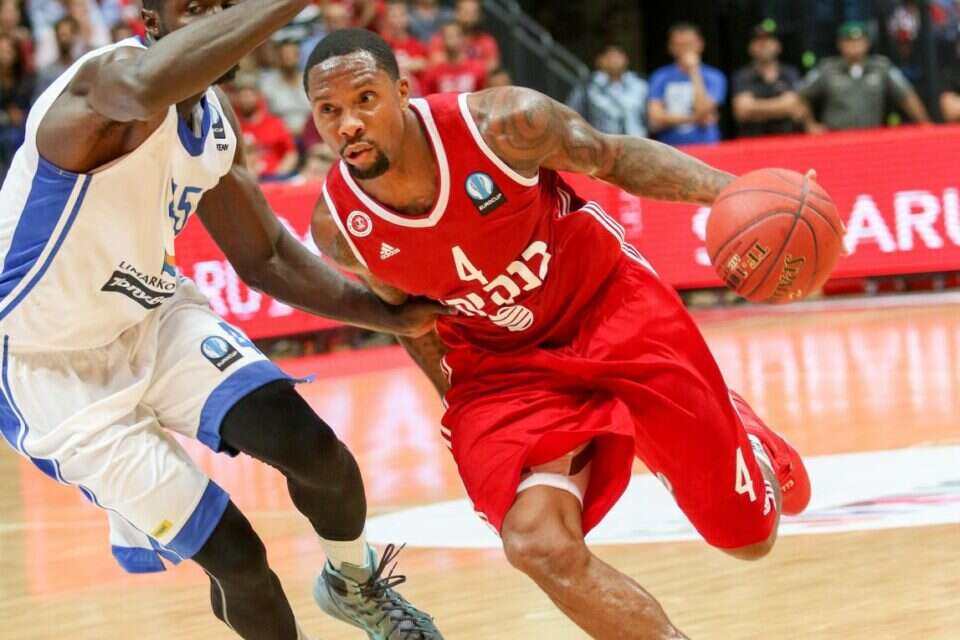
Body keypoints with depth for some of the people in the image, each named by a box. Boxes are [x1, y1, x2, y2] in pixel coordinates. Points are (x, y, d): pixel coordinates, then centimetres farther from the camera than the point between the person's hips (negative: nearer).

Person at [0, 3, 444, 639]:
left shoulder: (215, 118, -2)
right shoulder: (106, 77, -29)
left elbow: (264, 257, 12)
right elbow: (146, 86, -57)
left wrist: (389, 316, 3)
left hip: (153, 318, 7)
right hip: (53, 369, -6)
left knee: (313, 448, -12)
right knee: (233, 556, -9)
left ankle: (356, 586, 21)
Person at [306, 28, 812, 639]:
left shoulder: (504, 123, -26)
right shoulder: (337, 226, -17)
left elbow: (612, 155, -9)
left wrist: (729, 192, -21)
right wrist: (458, 400, 12)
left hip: (612, 307, -1)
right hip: (499, 364, 1)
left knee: (748, 535, 7)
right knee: (539, 546, -27)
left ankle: (743, 440, 44)